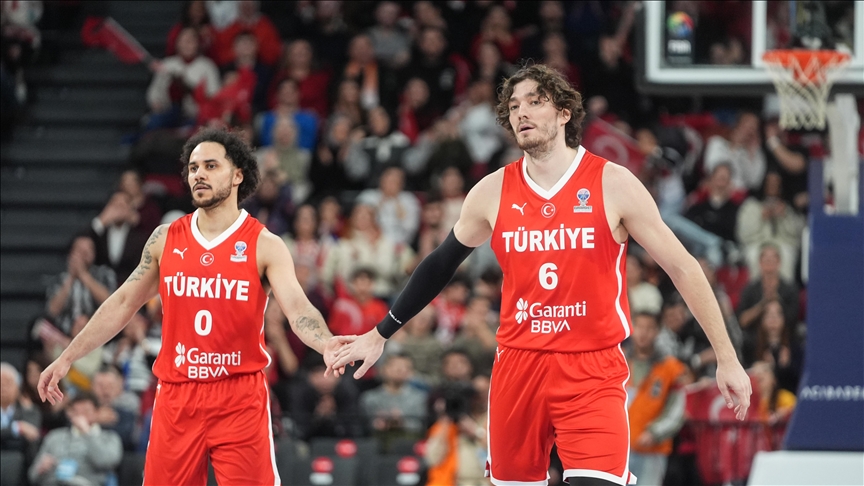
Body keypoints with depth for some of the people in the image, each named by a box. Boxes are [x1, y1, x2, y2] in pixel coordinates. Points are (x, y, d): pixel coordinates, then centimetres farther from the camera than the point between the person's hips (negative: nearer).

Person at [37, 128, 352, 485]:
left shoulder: (264, 245, -3)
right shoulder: (166, 239, 7)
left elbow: (297, 307, -15)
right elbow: (122, 304, 15)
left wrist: (325, 344, -37)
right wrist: (67, 358, 14)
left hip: (240, 399, -3)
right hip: (176, 398, 3)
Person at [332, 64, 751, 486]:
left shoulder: (612, 184, -4)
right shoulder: (492, 192, 5)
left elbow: (681, 267, -1)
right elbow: (441, 264, 20)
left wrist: (726, 357, -3)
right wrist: (380, 335, 22)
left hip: (593, 371, -4)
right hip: (517, 366, 4)